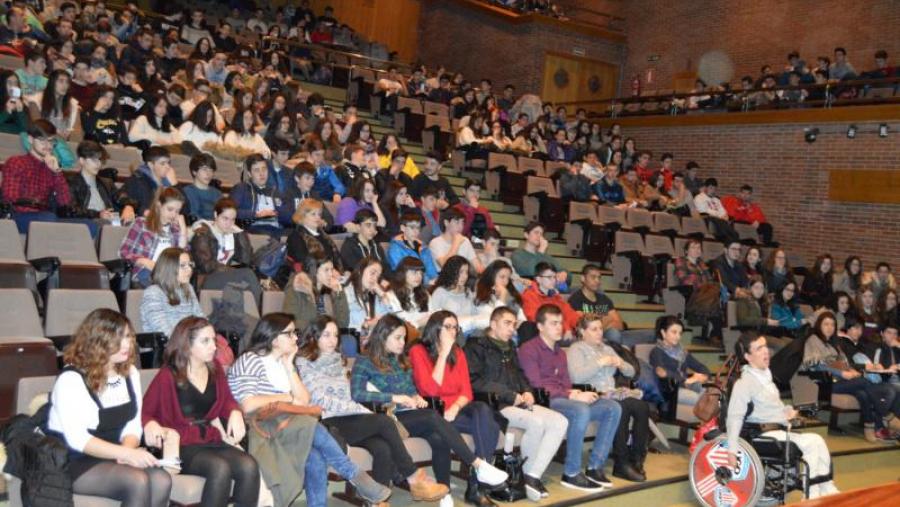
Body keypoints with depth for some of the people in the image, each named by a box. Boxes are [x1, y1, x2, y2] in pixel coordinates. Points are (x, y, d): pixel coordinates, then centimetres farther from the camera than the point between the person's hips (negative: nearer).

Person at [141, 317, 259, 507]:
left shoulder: (215, 368, 10)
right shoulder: (168, 376, -6)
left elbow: (226, 400, 23)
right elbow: (144, 412, 2)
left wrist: (235, 413, 0)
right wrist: (150, 424, -22)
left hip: (211, 439, 5)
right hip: (181, 445, -5)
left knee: (249, 466, -25)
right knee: (220, 468, -35)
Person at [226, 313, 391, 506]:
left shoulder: (283, 362, 16)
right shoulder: (250, 360, -7)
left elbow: (304, 401, 7)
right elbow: (248, 405, -21)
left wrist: (289, 366, 1)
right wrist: (287, 398, -9)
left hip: (283, 428, 7)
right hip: (257, 431, -7)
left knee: (316, 459, -24)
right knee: (314, 428, -28)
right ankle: (356, 477, -15)